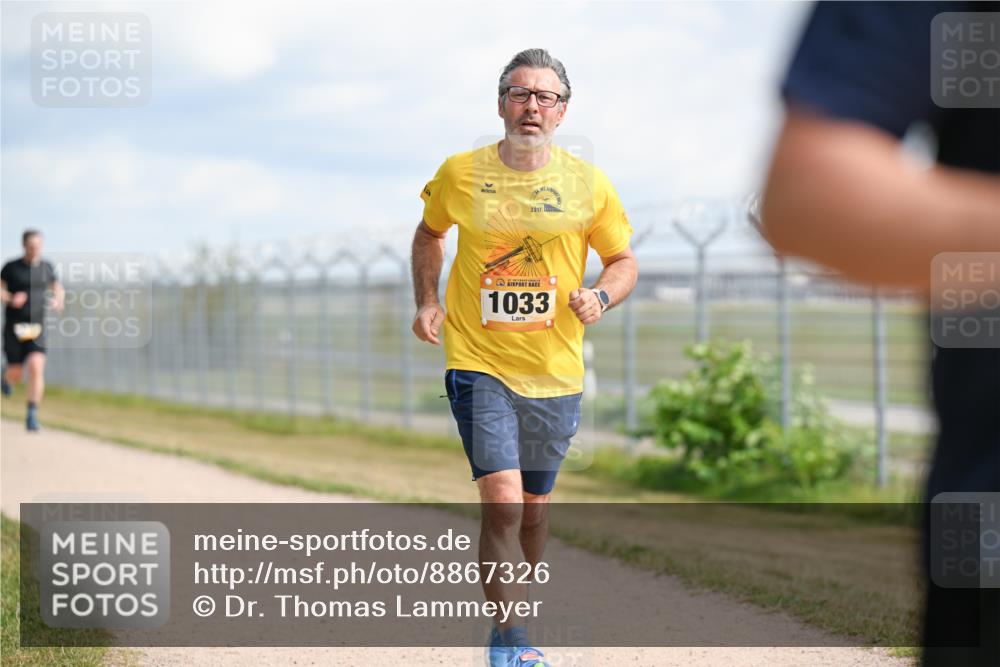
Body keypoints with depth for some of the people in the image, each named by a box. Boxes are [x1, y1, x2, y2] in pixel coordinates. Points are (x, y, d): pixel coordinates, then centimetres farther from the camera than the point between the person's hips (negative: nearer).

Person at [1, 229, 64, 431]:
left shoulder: (46, 267, 5)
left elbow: (57, 288, 21)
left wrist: (58, 300, -1)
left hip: (36, 329, 1)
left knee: (37, 369, -19)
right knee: (16, 375, 3)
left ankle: (32, 415, -13)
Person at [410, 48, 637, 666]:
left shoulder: (588, 184, -1)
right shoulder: (459, 175, -2)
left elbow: (624, 260, 9)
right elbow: (430, 232, 18)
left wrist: (601, 296, -12)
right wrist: (428, 300, 3)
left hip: (555, 372, 2)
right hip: (479, 364, -2)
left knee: (535, 508, 14)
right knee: (502, 502, -16)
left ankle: (516, 614, 35)